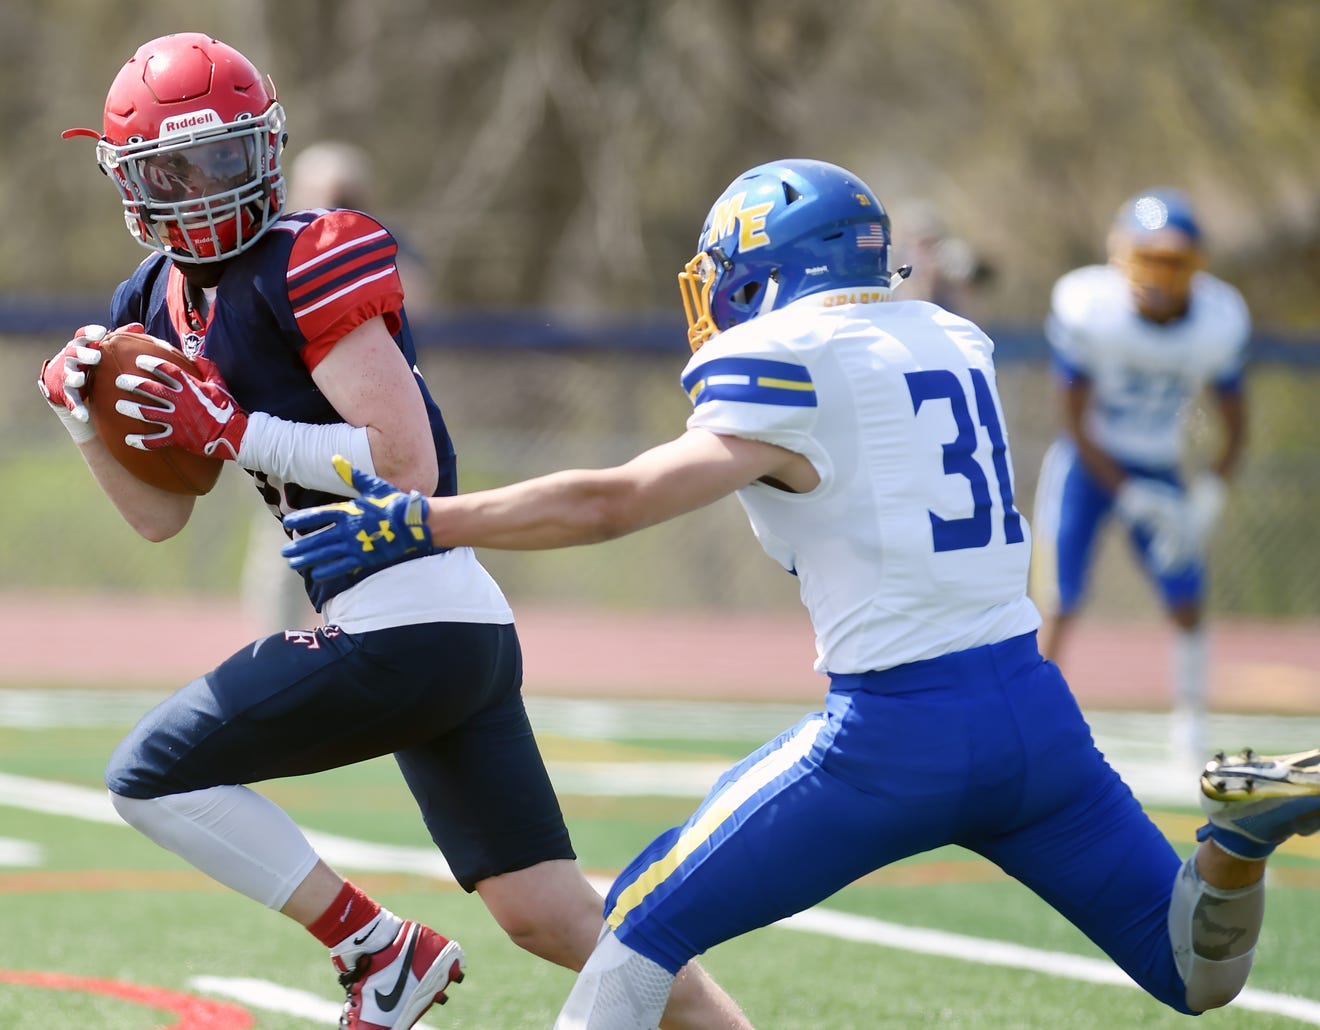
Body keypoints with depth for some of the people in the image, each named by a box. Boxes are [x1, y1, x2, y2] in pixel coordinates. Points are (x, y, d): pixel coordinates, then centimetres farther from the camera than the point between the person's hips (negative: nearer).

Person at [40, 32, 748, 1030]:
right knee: (552, 916, 10)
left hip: (408, 626, -9)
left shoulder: (308, 266, -13)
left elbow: (408, 463, -19)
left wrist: (233, 432, -18)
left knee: (152, 776, -3)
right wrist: (87, 415, 2)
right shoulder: (159, 303, 13)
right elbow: (161, 515, 17)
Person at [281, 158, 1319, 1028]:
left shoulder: (789, 374, -6)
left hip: (895, 734, -6)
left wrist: (421, 521, -3)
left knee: (646, 928, 9)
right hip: (1034, 706, 6)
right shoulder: (953, 343, 14)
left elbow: (613, 503, -9)